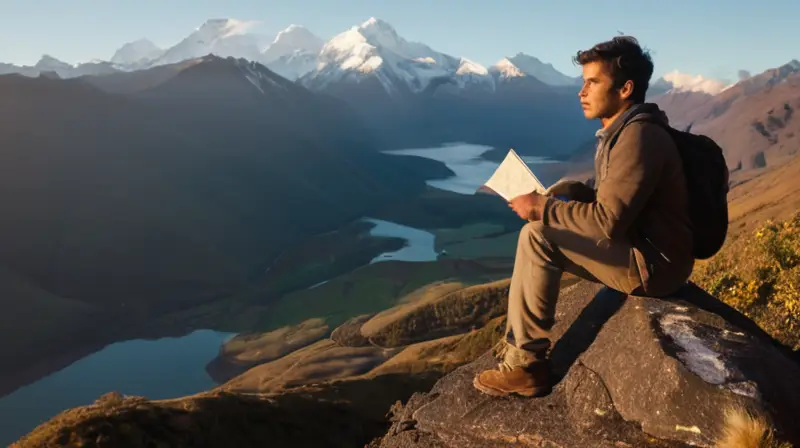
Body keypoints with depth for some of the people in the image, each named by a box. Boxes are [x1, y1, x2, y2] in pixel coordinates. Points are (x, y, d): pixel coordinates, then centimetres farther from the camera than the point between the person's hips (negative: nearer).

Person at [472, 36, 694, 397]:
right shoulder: (622, 130, 11)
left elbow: (608, 220, -26)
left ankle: (526, 364, -10)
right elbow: (605, 201, 17)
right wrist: (550, 200, 2)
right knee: (538, 233, 7)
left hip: (652, 262, -10)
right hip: (639, 248, 10)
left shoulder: (638, 136, -20)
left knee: (537, 237, -19)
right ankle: (519, 345, 8)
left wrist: (544, 209, -16)